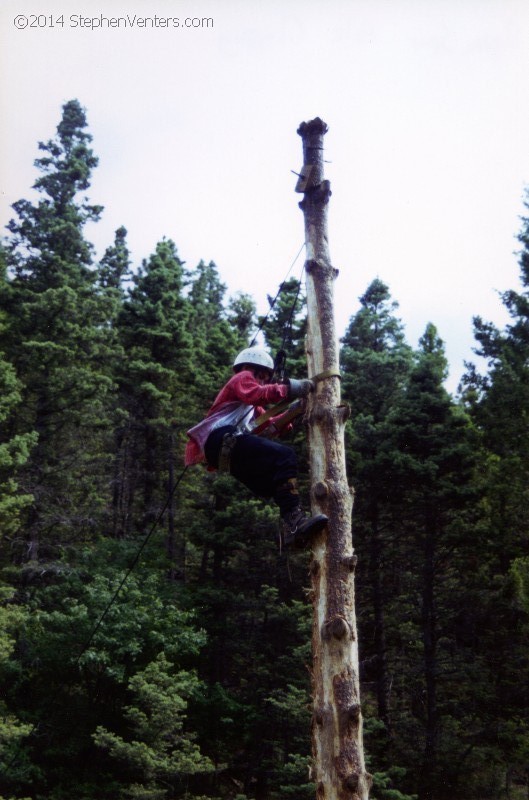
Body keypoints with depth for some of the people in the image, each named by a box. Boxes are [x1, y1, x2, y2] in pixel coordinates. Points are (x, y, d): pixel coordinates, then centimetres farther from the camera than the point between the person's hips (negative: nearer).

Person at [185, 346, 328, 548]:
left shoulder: (252, 407, 42)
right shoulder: (242, 378, 14)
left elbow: (267, 426, 26)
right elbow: (258, 394, -10)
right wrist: (290, 388, -15)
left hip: (227, 449, 10)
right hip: (223, 439, -10)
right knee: (284, 456, -24)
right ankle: (293, 520, -37)